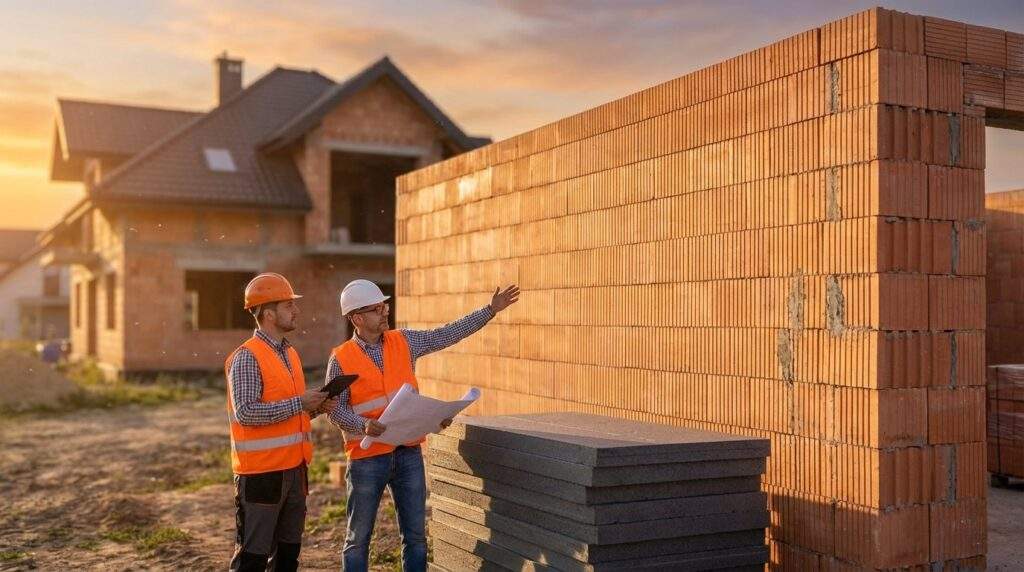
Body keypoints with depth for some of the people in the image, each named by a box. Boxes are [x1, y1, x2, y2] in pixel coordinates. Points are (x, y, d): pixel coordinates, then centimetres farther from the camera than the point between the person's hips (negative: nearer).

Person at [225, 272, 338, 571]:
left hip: (294, 468, 8)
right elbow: (246, 412, -23)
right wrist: (299, 403, -21)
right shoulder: (246, 357, -13)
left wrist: (316, 406, 3)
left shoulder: (290, 353, 14)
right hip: (261, 472, -8)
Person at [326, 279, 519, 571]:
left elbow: (448, 334, 8)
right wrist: (364, 425, -24)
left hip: (408, 452, 4)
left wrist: (491, 309, 5)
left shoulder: (404, 341, 5)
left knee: (416, 535, 9)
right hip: (367, 457, -4)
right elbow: (335, 410, -7)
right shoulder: (341, 359, -6)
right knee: (358, 538, 6)